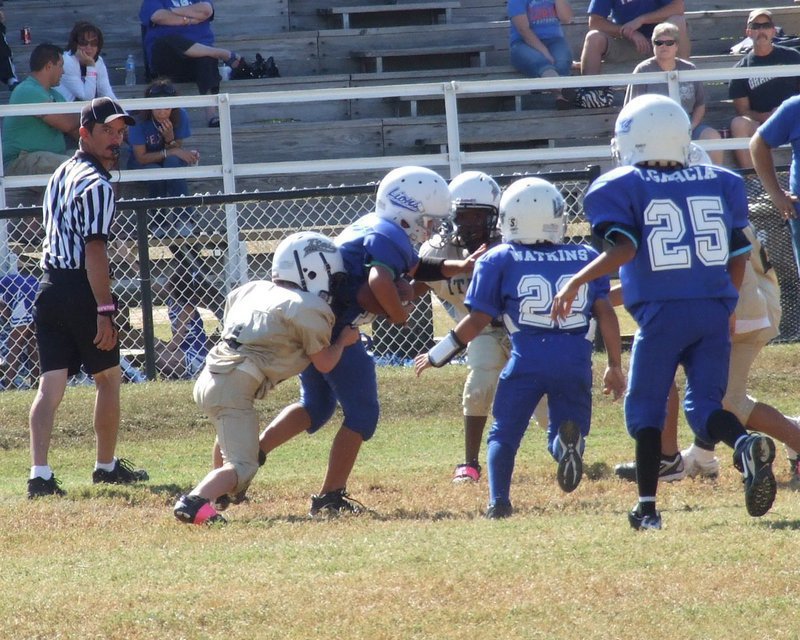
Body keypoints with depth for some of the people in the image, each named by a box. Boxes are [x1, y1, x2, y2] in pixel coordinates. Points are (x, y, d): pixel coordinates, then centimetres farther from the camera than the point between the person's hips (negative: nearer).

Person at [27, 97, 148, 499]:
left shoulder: (61, 175, 15)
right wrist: (105, 310, -21)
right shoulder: (97, 185, -14)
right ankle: (107, 466, 22)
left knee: (51, 383, 0)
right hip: (81, 291, -8)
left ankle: (39, 474, -12)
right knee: (108, 378, 11)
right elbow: (94, 251, -20)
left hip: (49, 287, 8)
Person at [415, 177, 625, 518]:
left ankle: (498, 500, -6)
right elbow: (606, 313, 11)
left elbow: (477, 321, 7)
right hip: (575, 360, 2)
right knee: (567, 427, 13)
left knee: (504, 433, 12)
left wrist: (437, 356, 19)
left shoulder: (499, 261, 8)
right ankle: (569, 438, -23)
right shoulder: (586, 257, 15)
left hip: (528, 359, -2)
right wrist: (615, 366, 20)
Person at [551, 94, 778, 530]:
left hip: (663, 312, -4)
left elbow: (623, 250, -11)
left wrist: (575, 283, -4)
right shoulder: (720, 183, 14)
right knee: (704, 404, 8)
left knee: (645, 409, 8)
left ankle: (647, 506, 2)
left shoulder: (624, 187, 0)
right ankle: (746, 444, -24)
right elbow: (738, 257, 15)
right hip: (715, 309, 4)